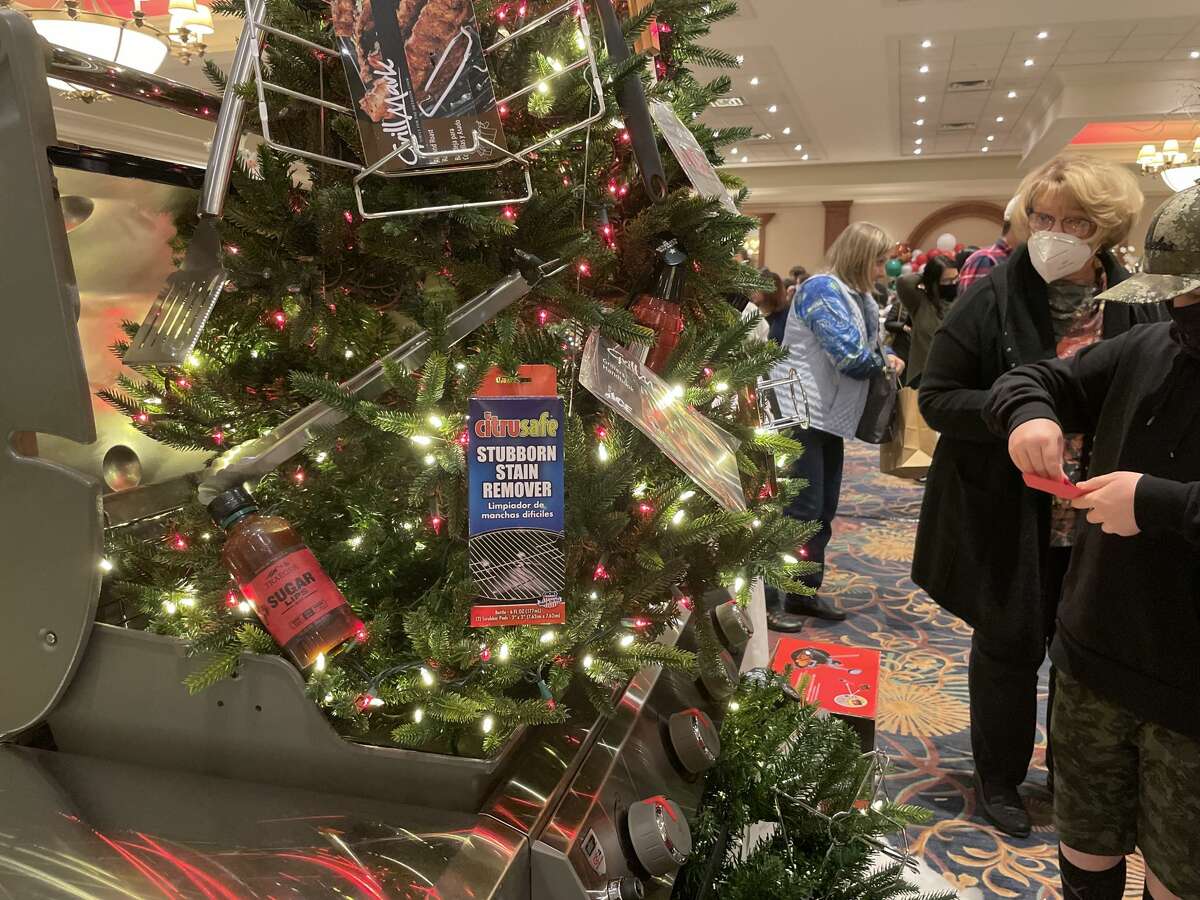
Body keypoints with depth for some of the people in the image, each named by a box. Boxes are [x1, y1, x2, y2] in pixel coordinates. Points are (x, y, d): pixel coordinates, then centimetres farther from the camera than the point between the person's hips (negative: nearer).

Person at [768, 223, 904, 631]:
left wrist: (887, 356, -2)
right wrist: (884, 362, -3)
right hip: (800, 415, -10)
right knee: (799, 509, -9)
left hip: (830, 417, 10)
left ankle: (804, 591, 24)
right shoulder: (823, 289, -15)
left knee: (823, 511, 13)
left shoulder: (861, 299, 16)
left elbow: (872, 348, 21)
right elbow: (852, 356, -23)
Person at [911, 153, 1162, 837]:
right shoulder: (992, 300, -10)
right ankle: (999, 781, 33)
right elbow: (937, 397, -10)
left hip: (1098, 523, 3)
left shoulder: (1140, 308, -2)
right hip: (1008, 517, -3)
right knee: (1009, 647, 10)